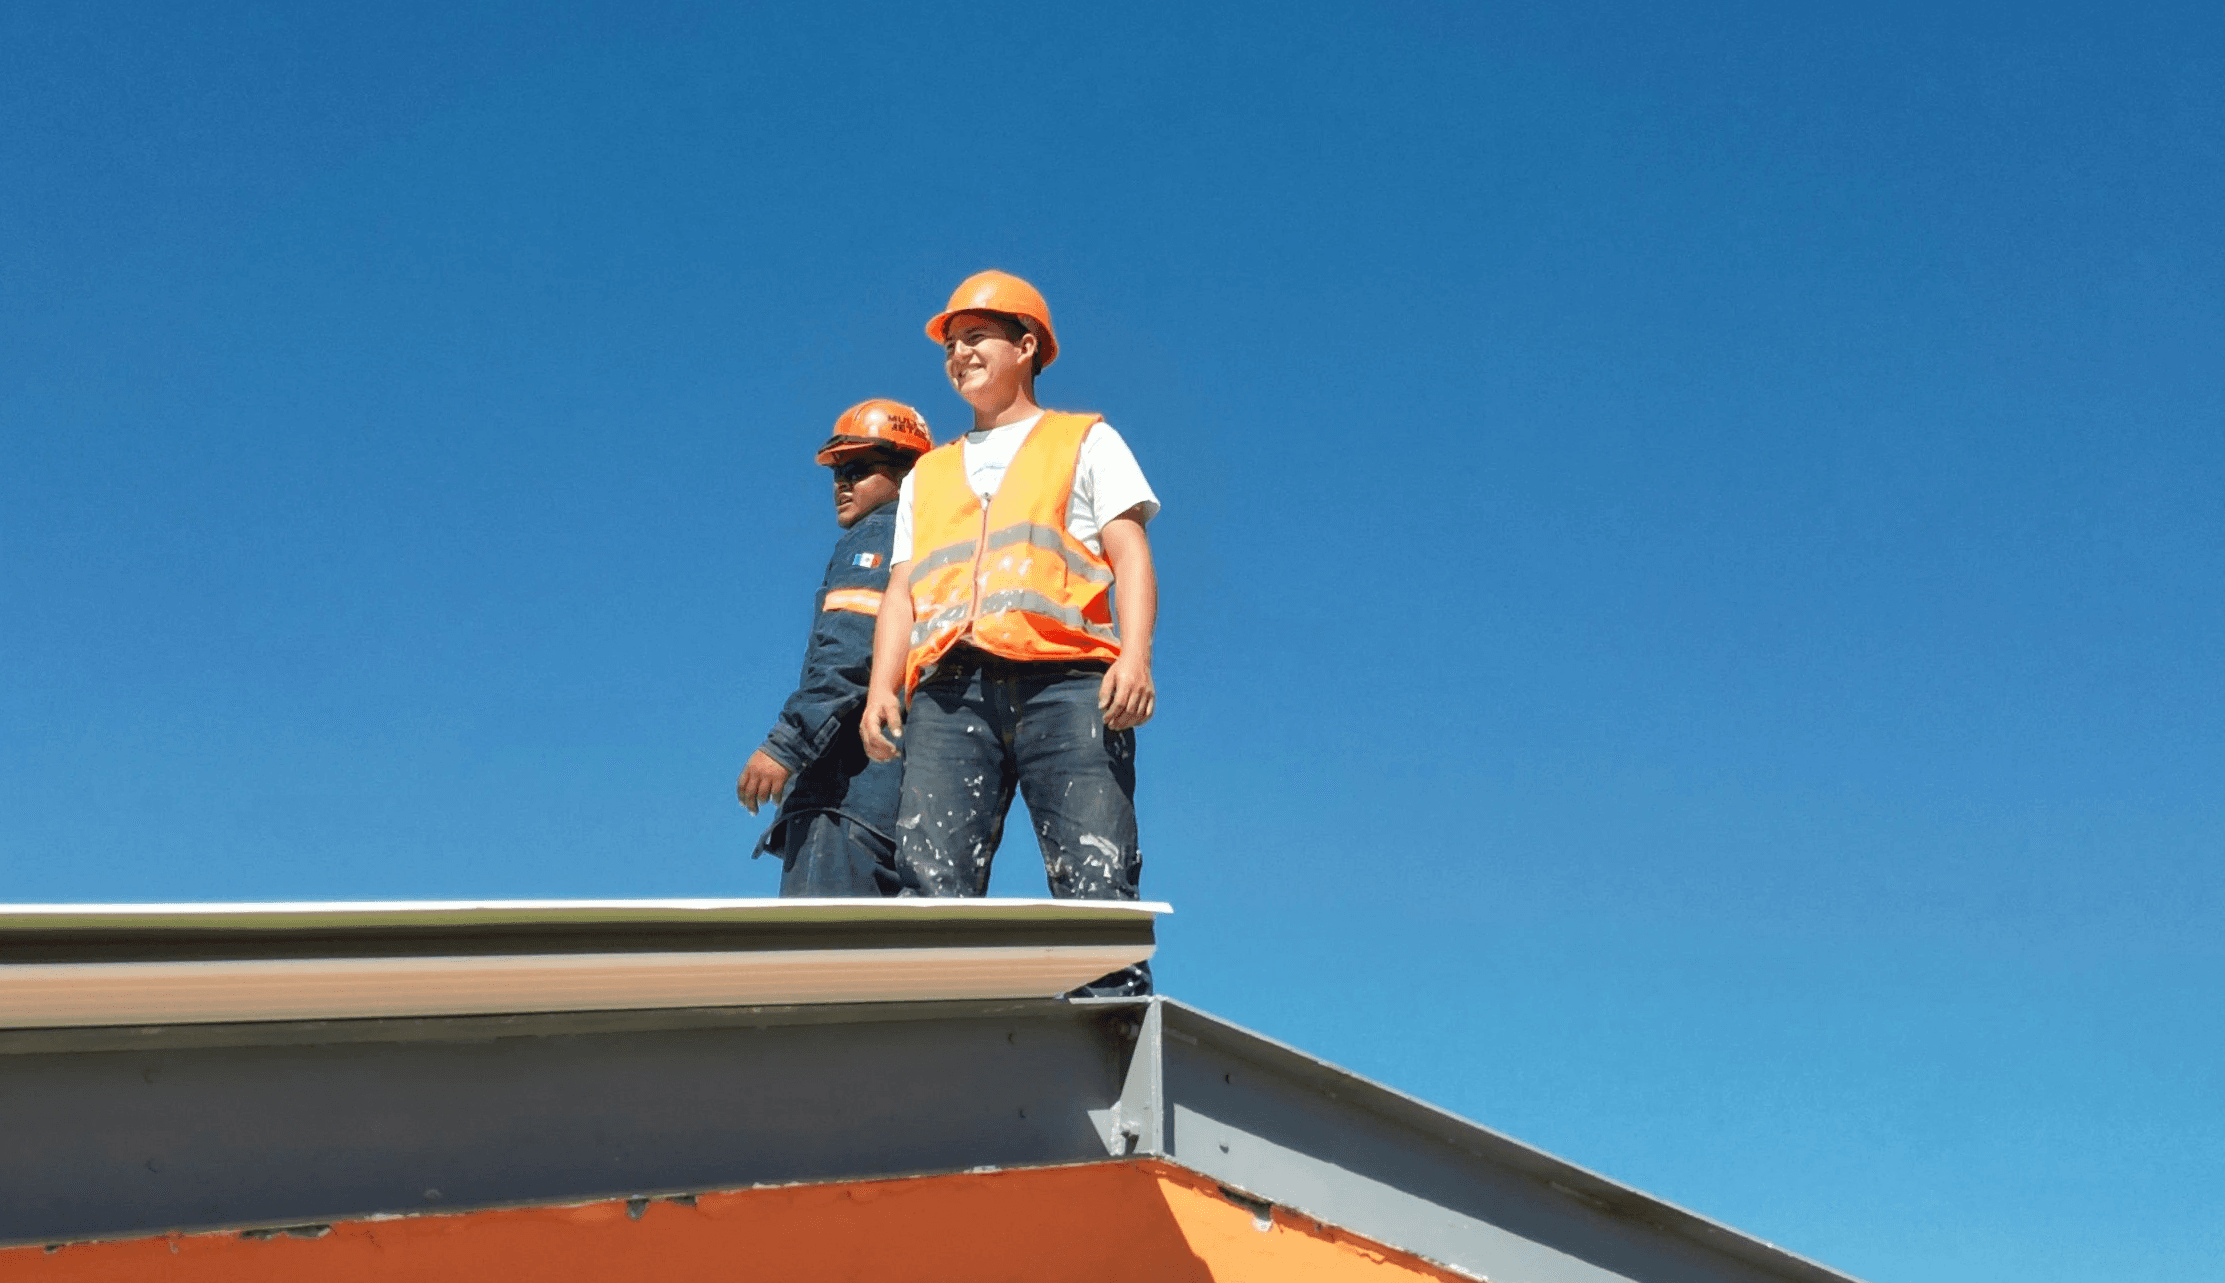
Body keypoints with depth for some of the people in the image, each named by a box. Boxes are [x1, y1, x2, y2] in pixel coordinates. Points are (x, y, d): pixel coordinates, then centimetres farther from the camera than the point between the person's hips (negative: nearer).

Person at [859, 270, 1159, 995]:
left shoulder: (1086, 442, 23)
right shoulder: (927, 475, 34)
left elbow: (1130, 554, 9)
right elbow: (903, 589, 23)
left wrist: (1135, 657, -10)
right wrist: (881, 689, 5)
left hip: (1062, 680, -3)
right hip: (950, 688, 3)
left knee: (1095, 880, -16)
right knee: (931, 878, -15)